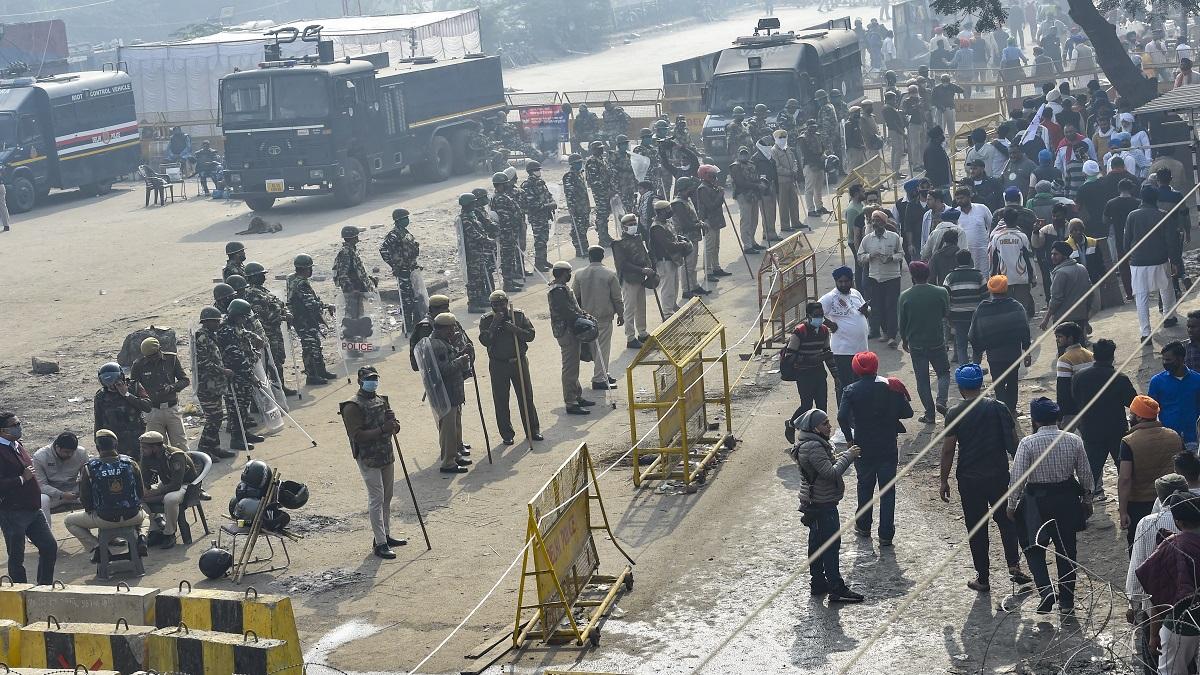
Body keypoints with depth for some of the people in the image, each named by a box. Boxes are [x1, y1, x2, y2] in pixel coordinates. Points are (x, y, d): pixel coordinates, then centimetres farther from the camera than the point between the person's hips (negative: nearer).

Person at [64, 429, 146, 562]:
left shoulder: (88, 468, -9)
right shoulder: (131, 464, -4)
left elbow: (84, 498, -2)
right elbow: (141, 492, 6)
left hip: (105, 519, -2)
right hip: (132, 517, 2)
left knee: (69, 521, 22)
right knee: (143, 516, 39)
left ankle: (95, 547, 4)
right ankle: (141, 536, 7)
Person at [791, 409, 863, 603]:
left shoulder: (813, 444, 11)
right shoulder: (813, 447, -23)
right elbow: (831, 473, -27)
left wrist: (844, 456, 5)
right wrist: (848, 456, -19)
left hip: (815, 504, 11)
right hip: (823, 505, -11)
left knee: (817, 542, 17)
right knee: (831, 544, -7)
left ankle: (818, 583, 26)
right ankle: (837, 589, -4)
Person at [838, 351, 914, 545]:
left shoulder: (851, 390, -10)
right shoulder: (891, 387, -8)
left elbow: (842, 417, -20)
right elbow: (907, 412, -7)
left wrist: (849, 438, -7)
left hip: (863, 447, 0)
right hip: (888, 447, 0)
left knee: (865, 486, 21)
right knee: (887, 490, 7)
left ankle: (863, 526, 31)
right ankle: (886, 534, 6)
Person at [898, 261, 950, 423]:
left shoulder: (905, 296, -10)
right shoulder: (941, 292, -10)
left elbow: (902, 323, -2)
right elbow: (946, 313, 6)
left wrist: (904, 340, 14)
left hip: (916, 344, 0)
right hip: (937, 342, 0)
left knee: (922, 379, 10)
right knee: (943, 372, 19)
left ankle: (930, 414, 11)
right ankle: (941, 401, -4)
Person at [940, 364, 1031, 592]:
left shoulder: (955, 414, -9)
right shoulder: (999, 408, -2)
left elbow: (948, 450, -8)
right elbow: (1013, 442, 2)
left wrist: (944, 481, 1)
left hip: (969, 479, -2)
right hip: (999, 476, 2)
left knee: (976, 529, 8)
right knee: (1007, 521, 19)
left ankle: (983, 578, 13)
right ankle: (1014, 566, 6)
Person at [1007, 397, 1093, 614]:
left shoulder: (1028, 443, -16)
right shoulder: (1074, 440, -5)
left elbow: (1017, 478, -13)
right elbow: (1085, 473, 3)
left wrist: (1012, 505, 0)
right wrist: (1087, 498, 18)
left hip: (1037, 501, -3)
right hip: (1067, 499, 3)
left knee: (1035, 548, 10)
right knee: (1066, 549, 14)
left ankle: (1045, 590, -12)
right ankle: (1067, 601, 22)